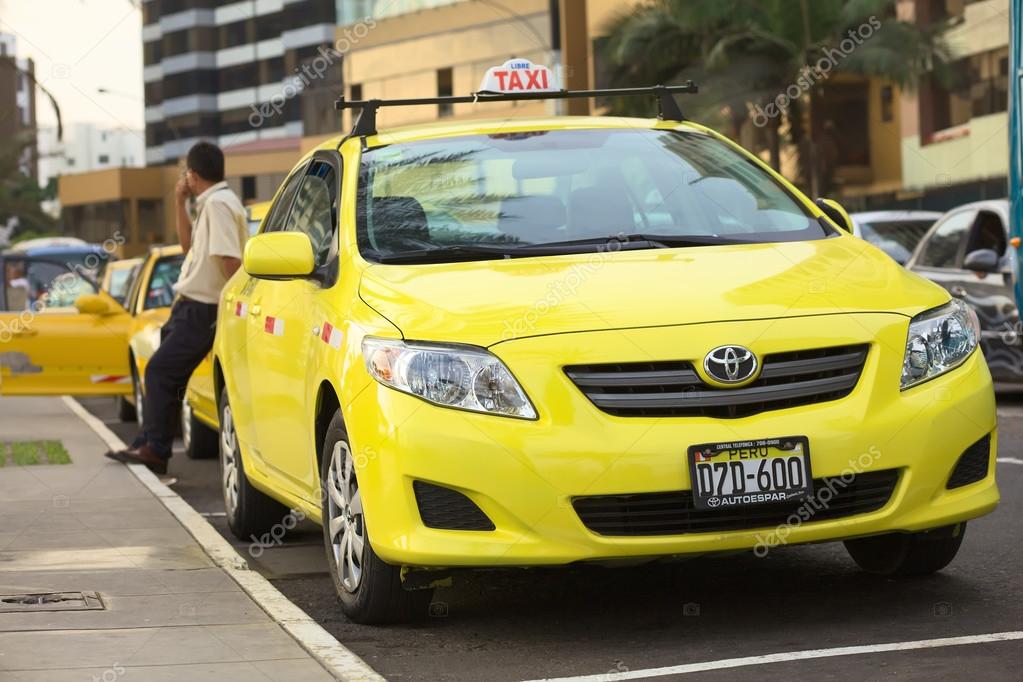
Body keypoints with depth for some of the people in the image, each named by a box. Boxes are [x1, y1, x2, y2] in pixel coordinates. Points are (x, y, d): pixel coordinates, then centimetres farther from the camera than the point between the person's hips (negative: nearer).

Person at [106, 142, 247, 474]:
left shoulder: (218, 204, -18)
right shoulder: (211, 203, 15)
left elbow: (229, 259, -25)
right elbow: (189, 246, 25)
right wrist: (180, 203, 18)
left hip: (202, 310, -10)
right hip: (189, 306, 10)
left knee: (160, 372, -8)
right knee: (163, 375, 12)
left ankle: (155, 450, -3)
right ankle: (147, 445, 17)